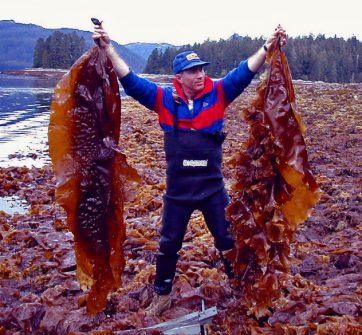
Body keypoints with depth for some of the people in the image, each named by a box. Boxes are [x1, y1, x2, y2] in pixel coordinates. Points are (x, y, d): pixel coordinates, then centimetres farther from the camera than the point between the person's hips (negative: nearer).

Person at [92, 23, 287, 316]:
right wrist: (107, 47, -15)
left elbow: (244, 72, -10)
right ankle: (163, 296, 36)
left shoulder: (218, 93, -3)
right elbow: (130, 80, -8)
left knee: (229, 241, 12)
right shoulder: (165, 99, -5)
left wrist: (267, 47, -21)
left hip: (213, 188, 0)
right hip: (178, 190, 1)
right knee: (169, 244, 15)